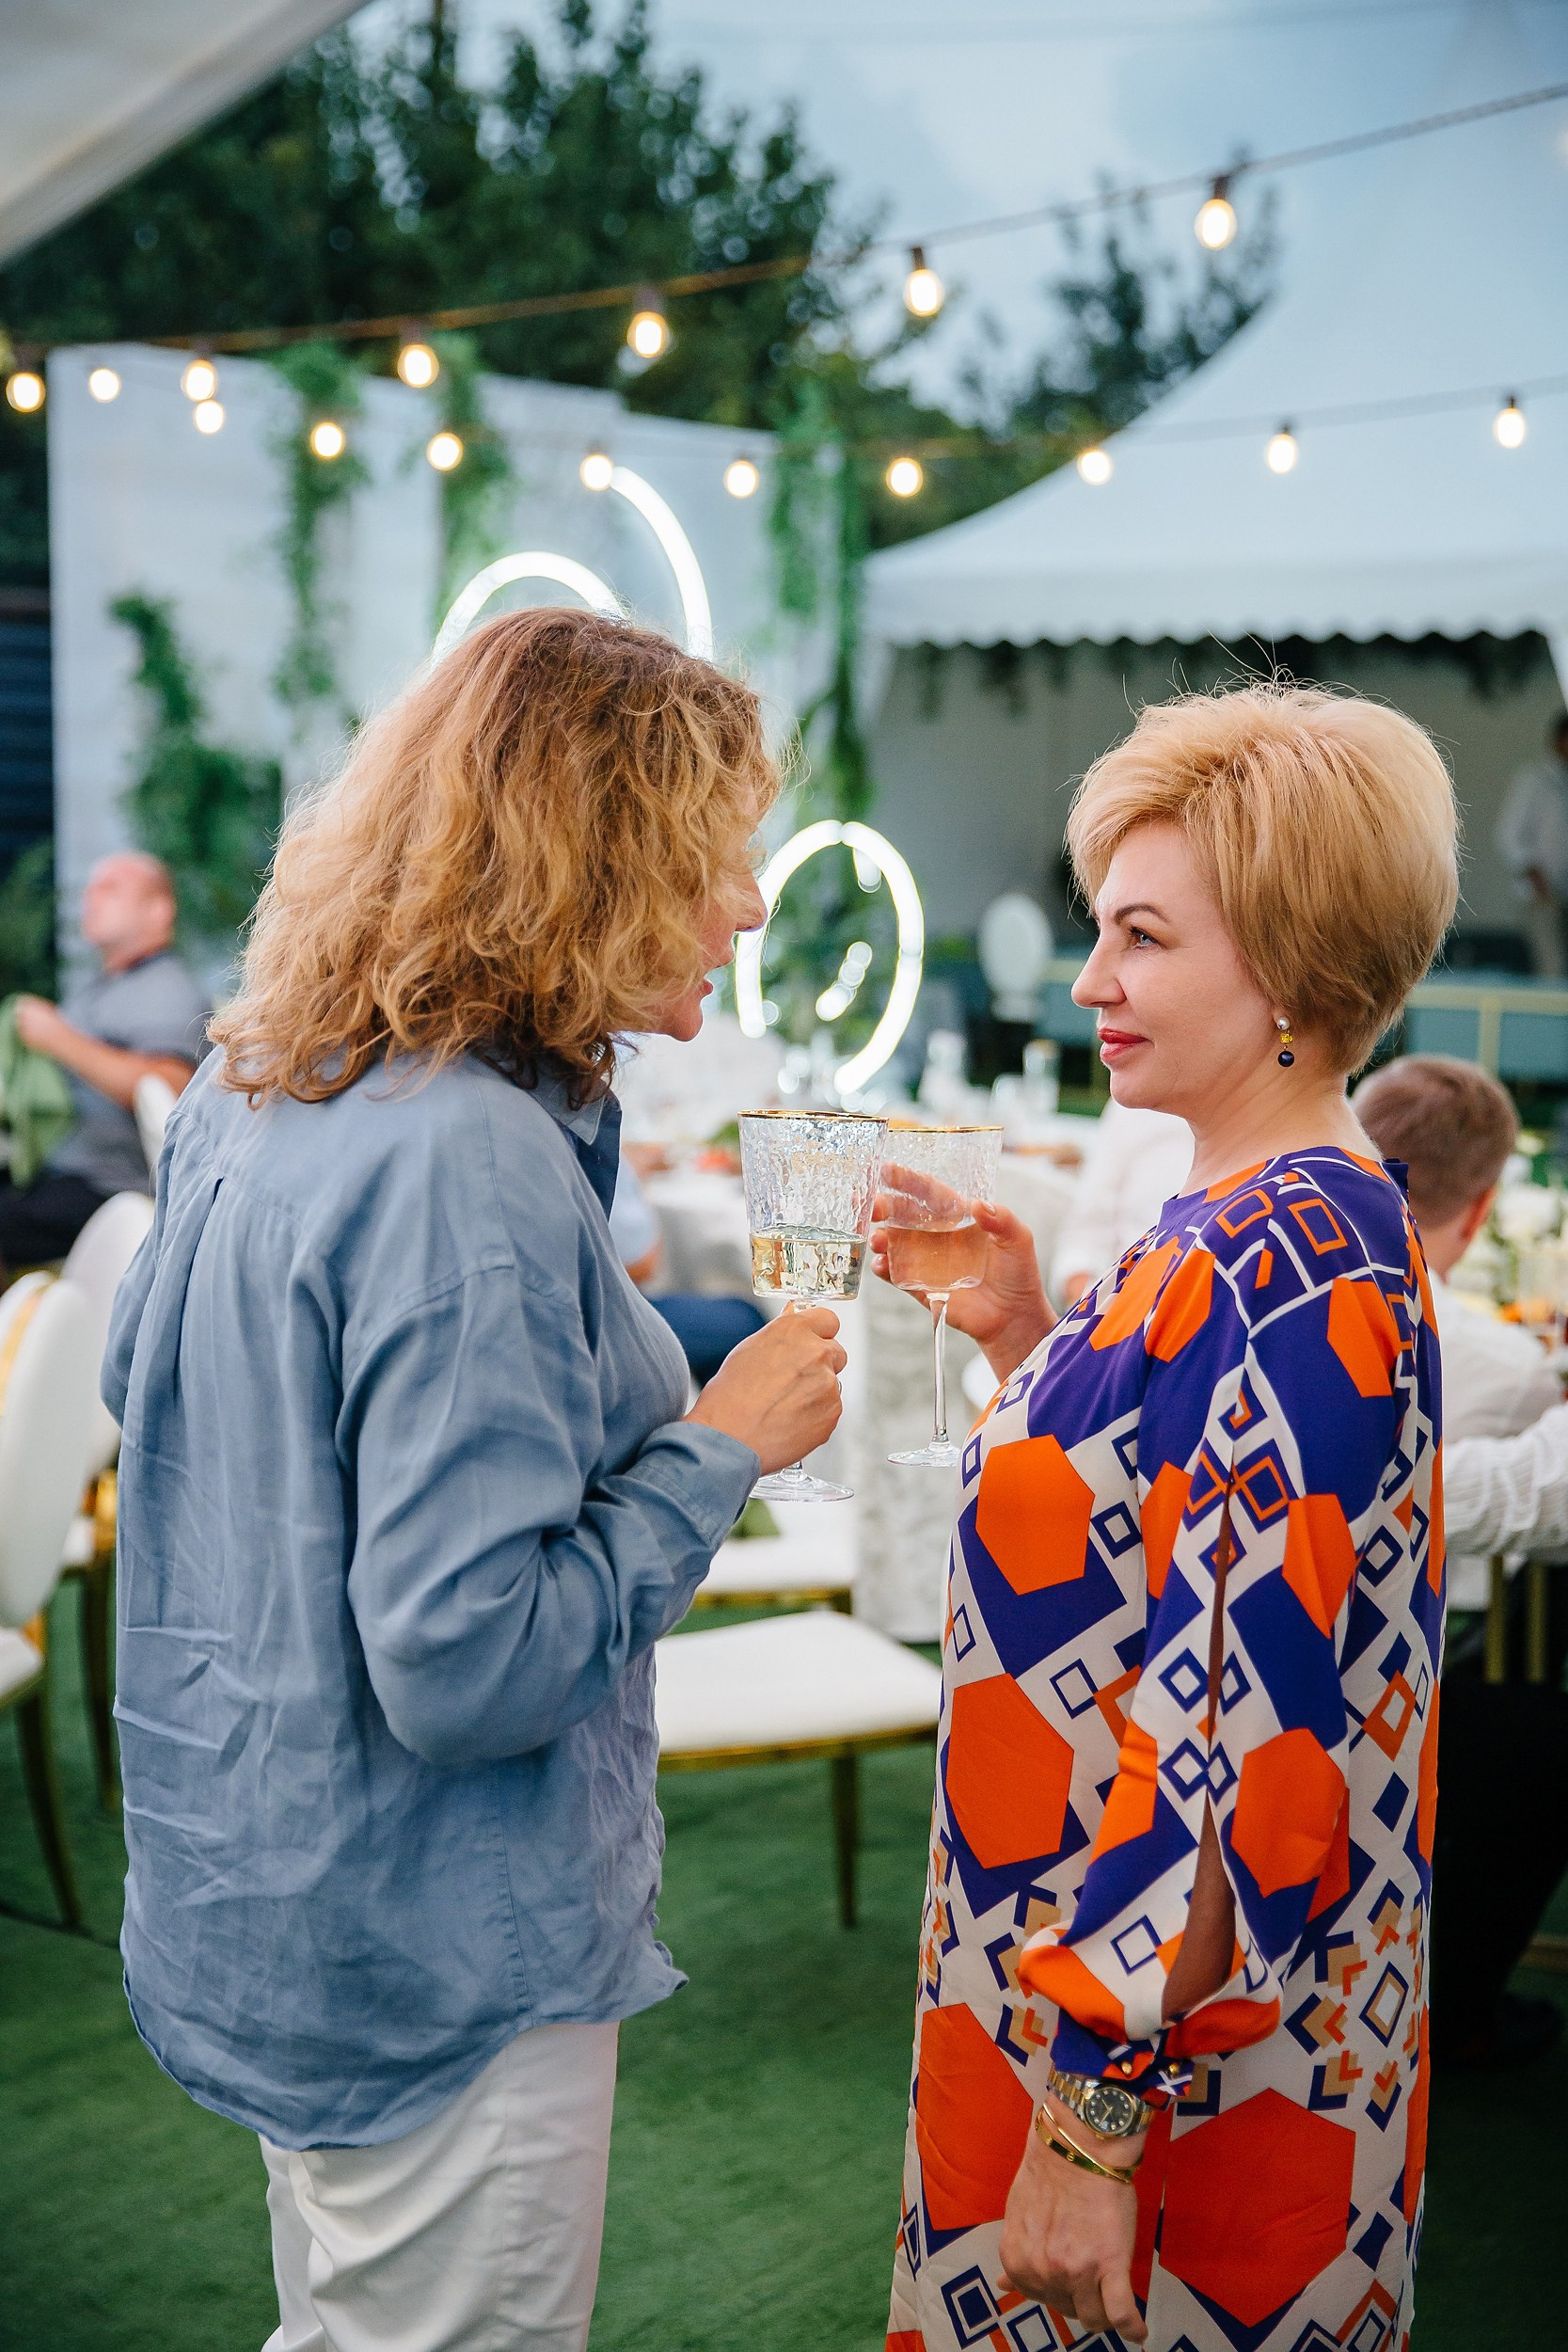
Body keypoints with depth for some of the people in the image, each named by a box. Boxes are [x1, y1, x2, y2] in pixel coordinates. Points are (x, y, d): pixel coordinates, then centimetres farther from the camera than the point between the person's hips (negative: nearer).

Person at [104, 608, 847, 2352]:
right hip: (436, 1981, -9)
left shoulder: (253, 1095, 3)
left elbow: (143, 1384, 18)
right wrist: (718, 1448, -17)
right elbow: (470, 1666, -28)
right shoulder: (471, 1168, -27)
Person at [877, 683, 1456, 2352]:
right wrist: (1025, 1337, 2)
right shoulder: (1292, 1224, 6)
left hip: (1185, 2057, -9)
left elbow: (1241, 1743, -27)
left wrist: (1091, 2118, -23)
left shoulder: (1285, 1274, -25)